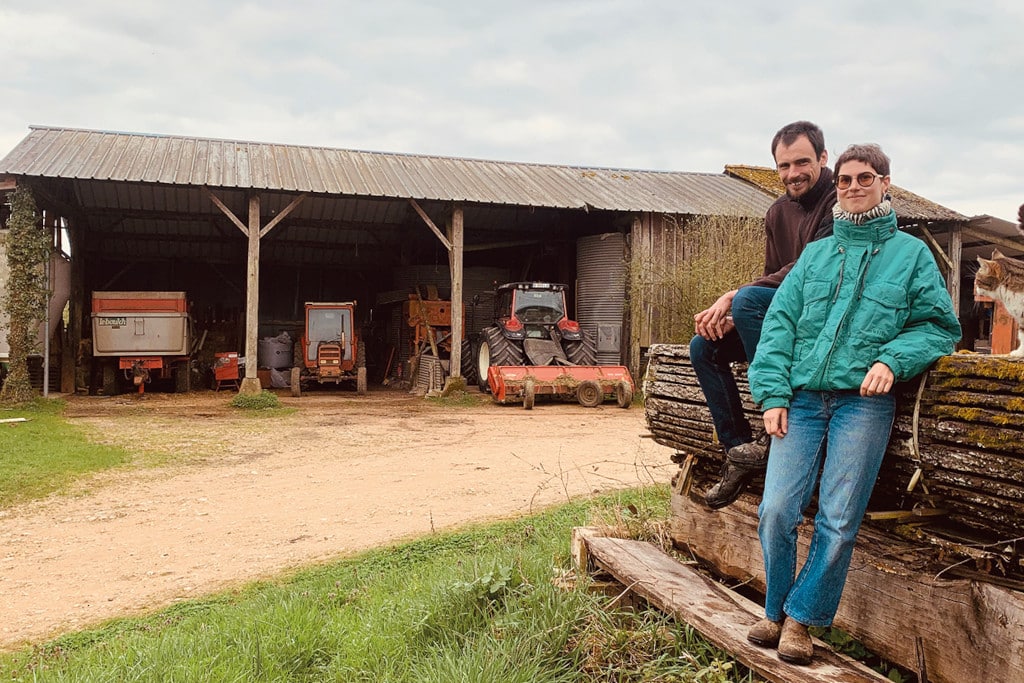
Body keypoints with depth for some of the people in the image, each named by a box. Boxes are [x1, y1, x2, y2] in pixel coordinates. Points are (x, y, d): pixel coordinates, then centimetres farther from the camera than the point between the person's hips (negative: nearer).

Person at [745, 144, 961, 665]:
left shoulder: (911, 253, 11)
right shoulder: (815, 254, 17)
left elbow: (940, 325, 7)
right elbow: (780, 322, 9)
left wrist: (892, 359, -12)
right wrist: (773, 392, -3)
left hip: (863, 401, -2)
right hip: (802, 397, 2)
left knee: (838, 521, -4)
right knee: (776, 510, -7)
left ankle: (802, 616, 14)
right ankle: (777, 611, 14)